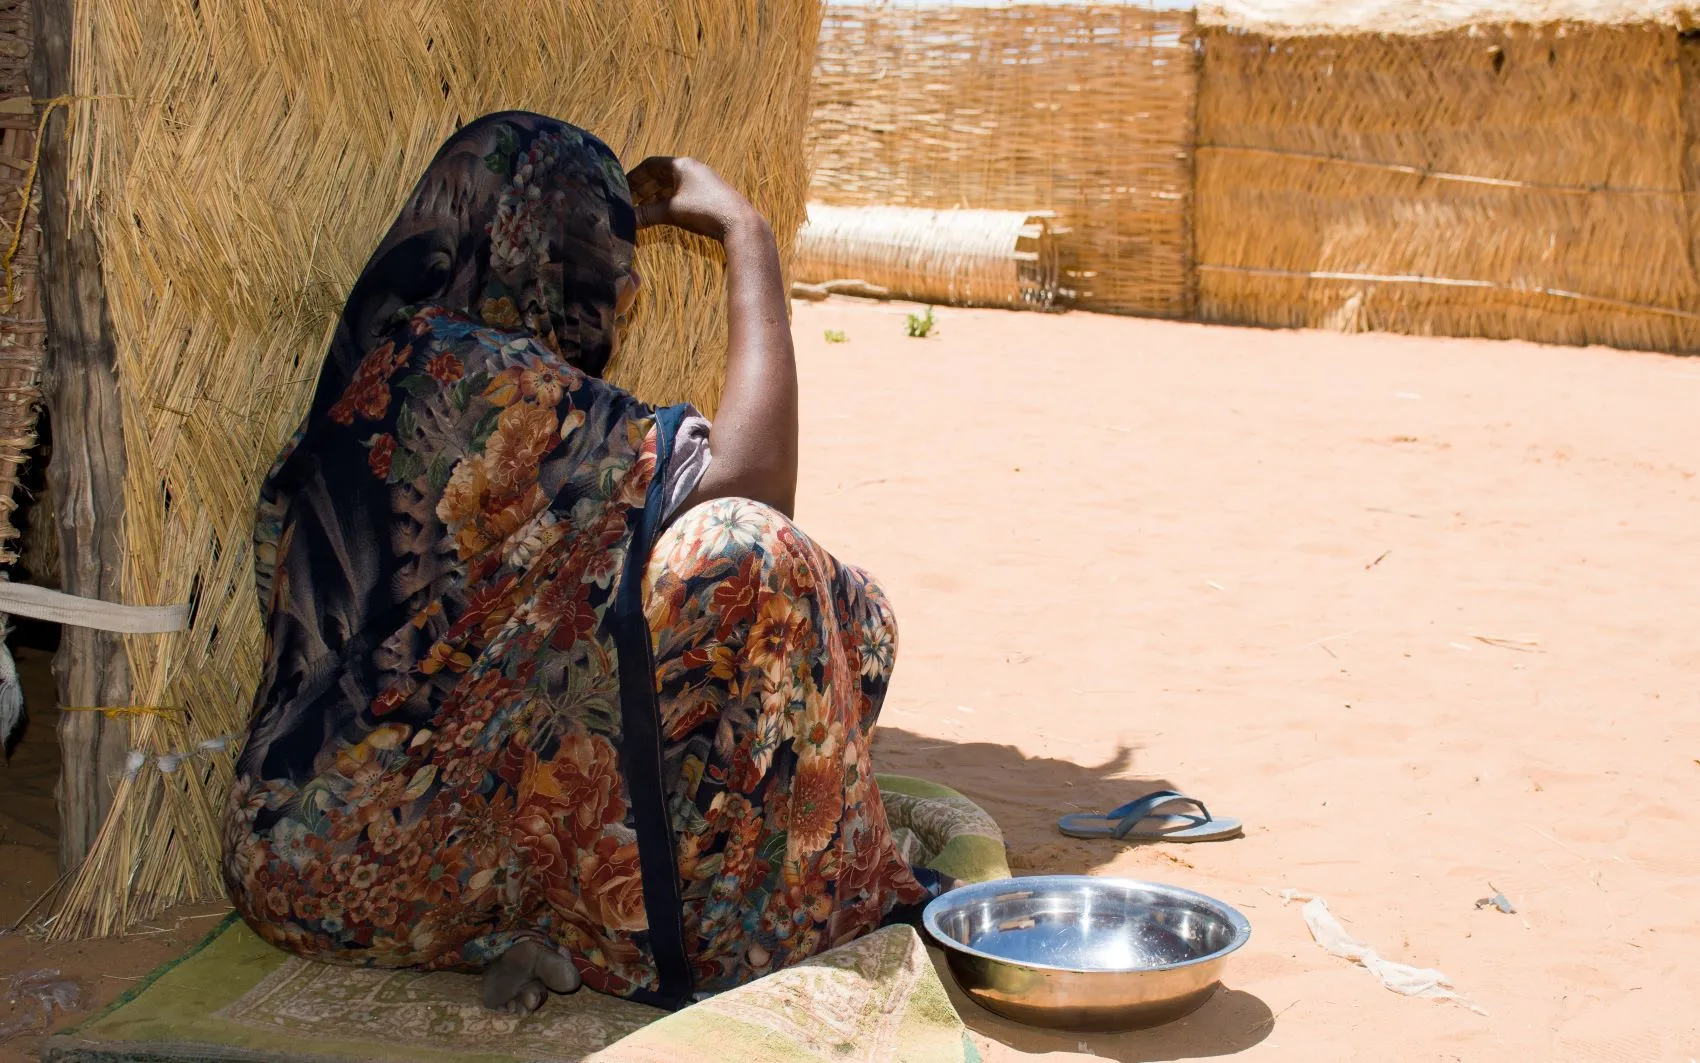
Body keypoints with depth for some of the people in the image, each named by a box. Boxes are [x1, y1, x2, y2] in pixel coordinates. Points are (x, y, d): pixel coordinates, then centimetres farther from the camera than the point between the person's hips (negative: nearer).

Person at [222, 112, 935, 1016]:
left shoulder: (395, 366, 13)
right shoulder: (472, 375, -17)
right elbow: (751, 477, -18)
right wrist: (749, 242, -6)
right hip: (361, 860, -10)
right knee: (736, 556, -17)